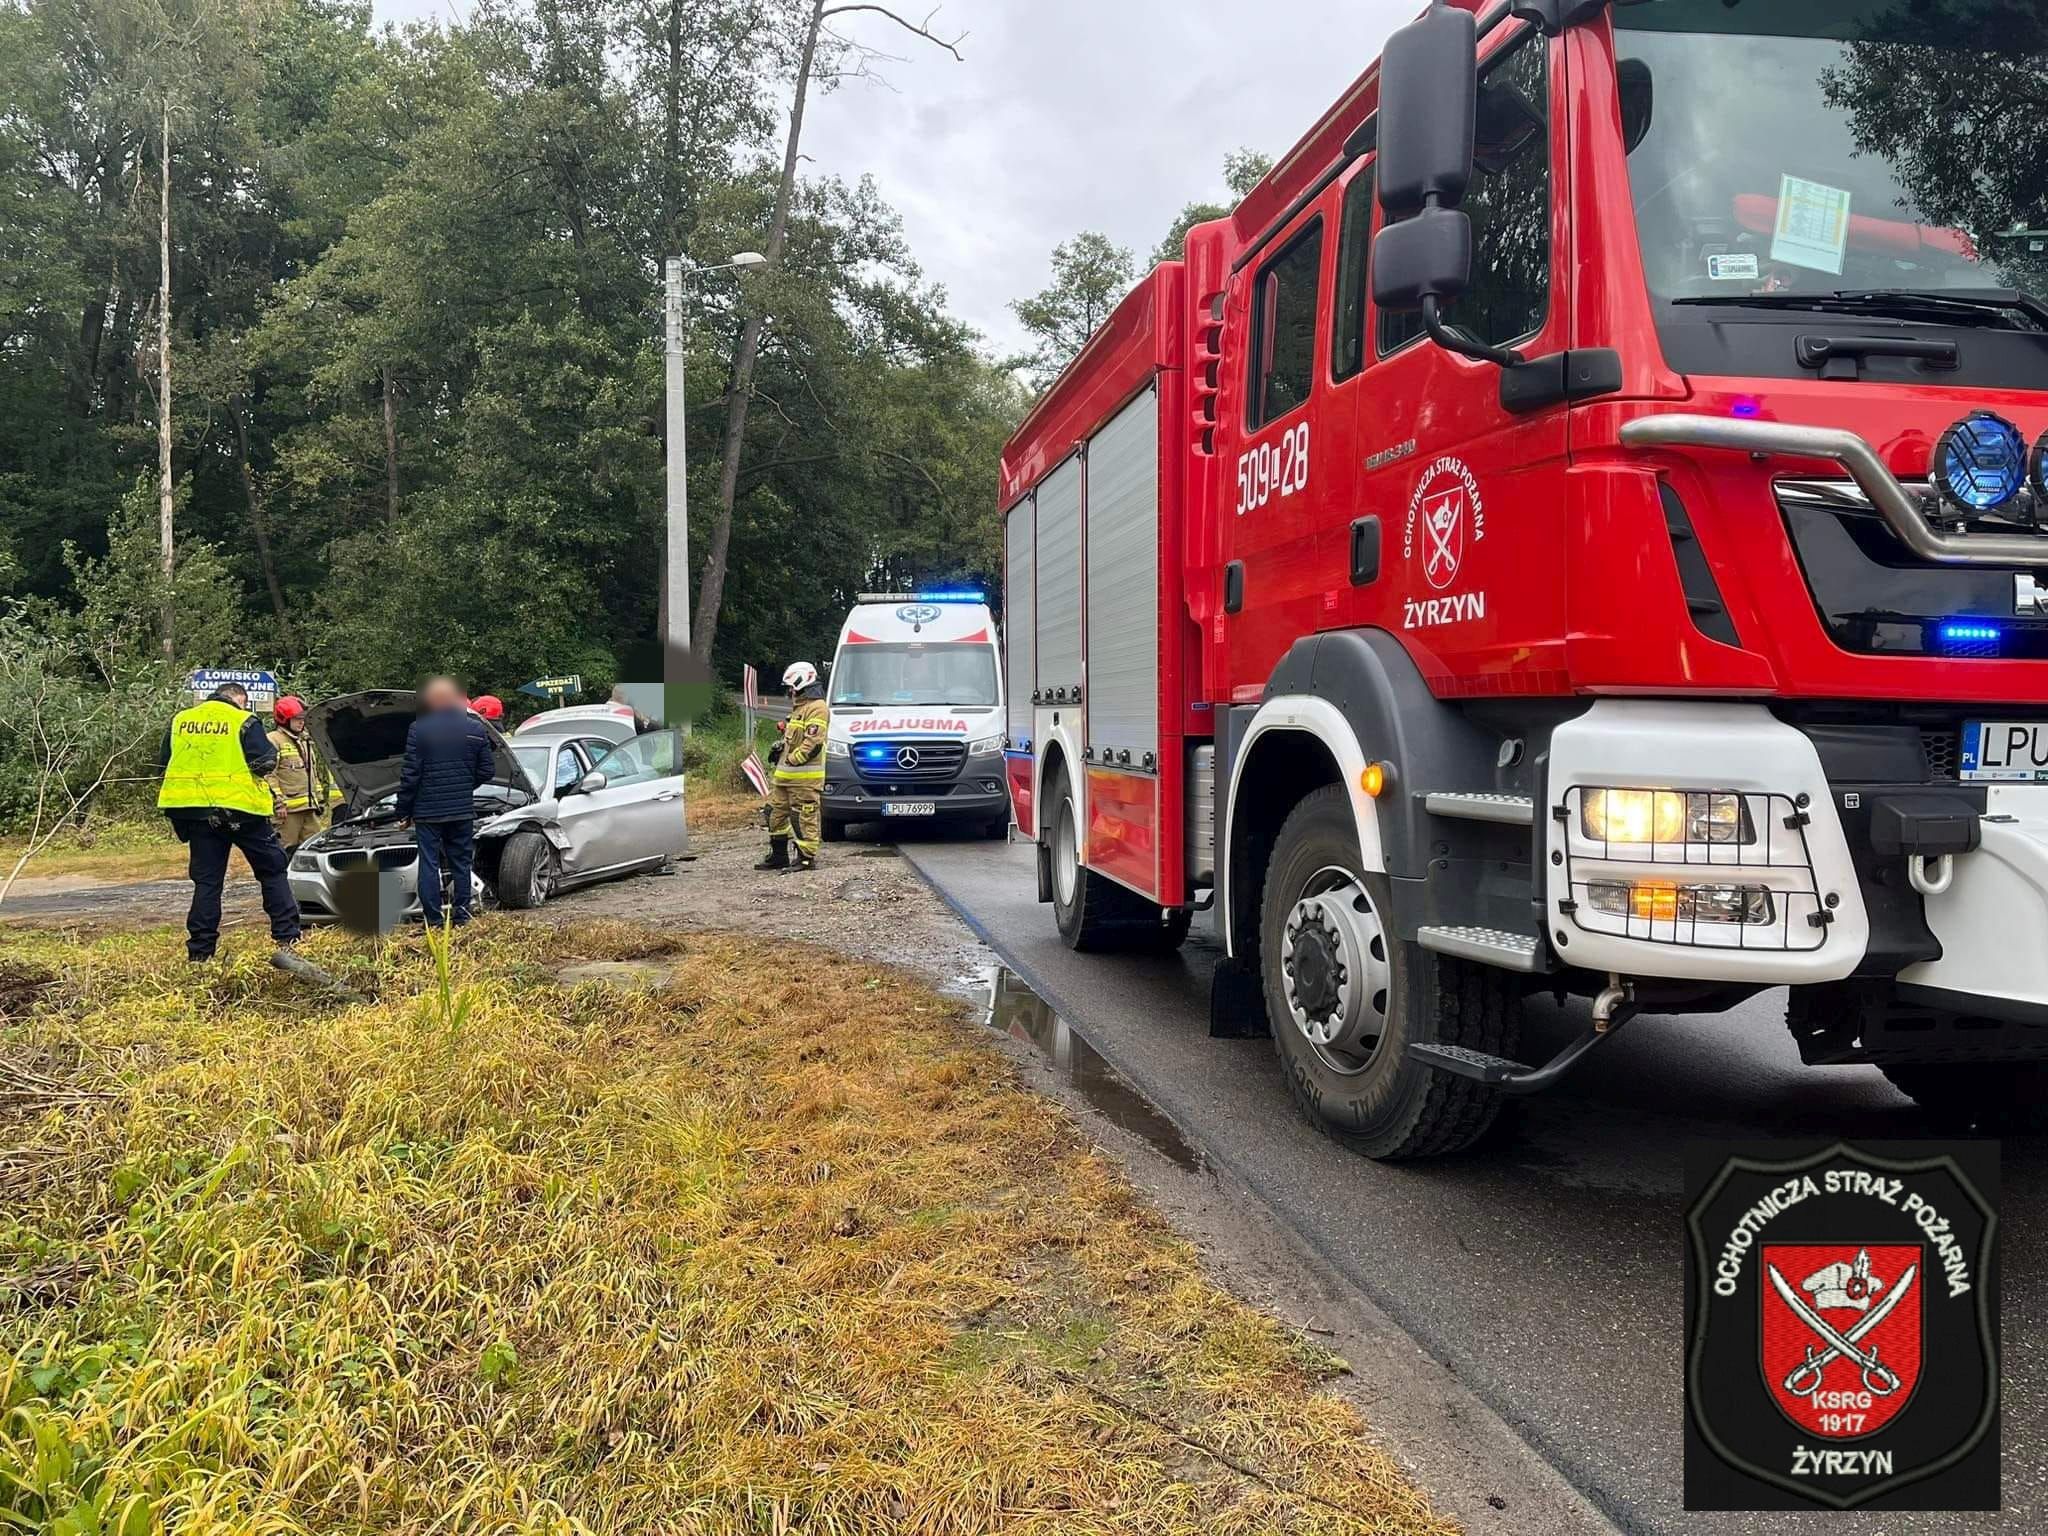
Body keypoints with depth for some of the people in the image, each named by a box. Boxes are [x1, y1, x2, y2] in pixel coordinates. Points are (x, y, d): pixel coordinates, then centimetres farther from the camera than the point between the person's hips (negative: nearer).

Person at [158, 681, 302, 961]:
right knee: (272, 869, 8)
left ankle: (200, 950, 7)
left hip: (195, 809, 4)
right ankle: (288, 938, 4)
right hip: (240, 807, -4)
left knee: (206, 880, 10)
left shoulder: (180, 720, 11)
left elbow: (164, 760, 16)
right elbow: (266, 762, -9)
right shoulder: (244, 721, -4)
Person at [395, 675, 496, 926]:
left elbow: (410, 774, -8)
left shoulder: (418, 729, -7)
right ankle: (461, 917, 11)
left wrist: (403, 809, 0)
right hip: (463, 810, 3)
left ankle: (433, 920, 1)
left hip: (427, 810, -3)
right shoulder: (476, 729, 2)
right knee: (461, 863, 10)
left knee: (429, 863, 2)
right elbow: (487, 770, 5)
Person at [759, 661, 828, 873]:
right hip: (785, 776, 11)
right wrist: (780, 746, 12)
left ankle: (806, 858, 0)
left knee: (804, 818, -6)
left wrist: (792, 759, -17)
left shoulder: (816, 708, -12)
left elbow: (813, 742, -21)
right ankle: (778, 856, 22)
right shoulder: (798, 707, 22)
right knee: (776, 811, 14)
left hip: (805, 777, -11)